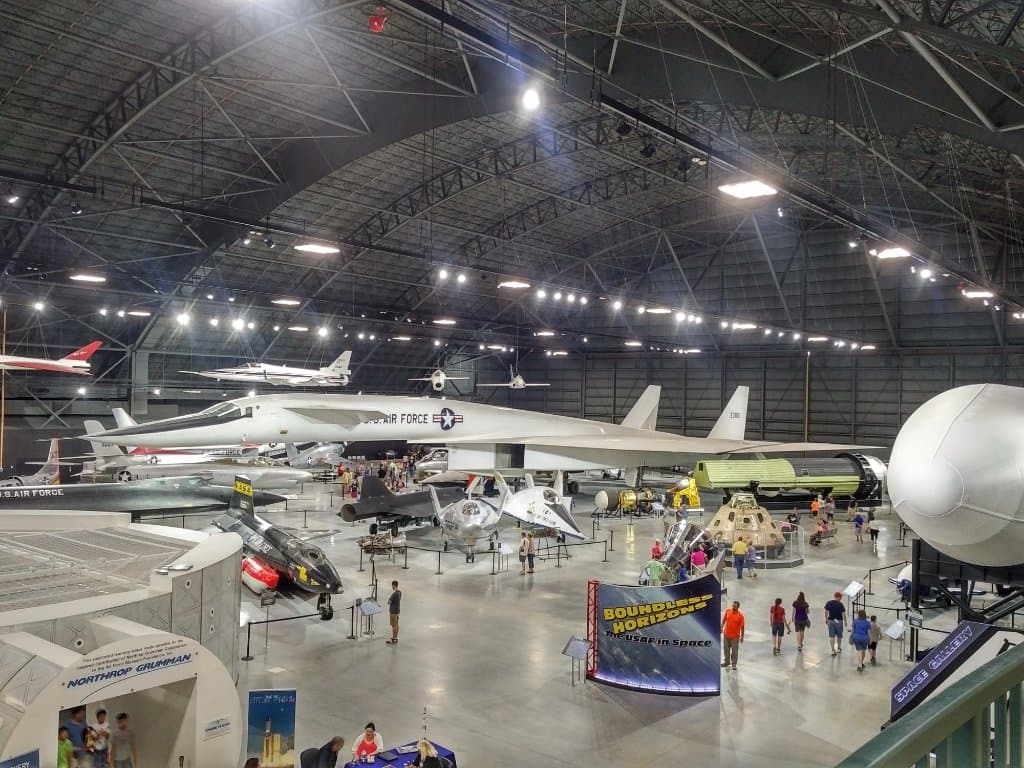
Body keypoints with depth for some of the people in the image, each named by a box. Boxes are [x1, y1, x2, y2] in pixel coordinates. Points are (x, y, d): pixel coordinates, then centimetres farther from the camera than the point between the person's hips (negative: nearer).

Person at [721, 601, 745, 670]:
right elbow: (724, 619, 11)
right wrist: (721, 628, 10)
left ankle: (734, 664, 15)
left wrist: (742, 637, -9)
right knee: (726, 649, 15)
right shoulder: (727, 611, -3)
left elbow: (742, 627, -10)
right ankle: (727, 662, 29)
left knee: (734, 650, 3)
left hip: (735, 636, -4)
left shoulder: (740, 615, -13)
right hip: (726, 634, 4)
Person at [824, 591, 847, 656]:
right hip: (839, 621, -2)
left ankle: (833, 650, 0)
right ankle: (838, 648, 32)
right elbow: (843, 614, -12)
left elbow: (826, 612, 2)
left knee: (831, 636, 4)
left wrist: (826, 619, 15)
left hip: (831, 621, 2)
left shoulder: (828, 603, -3)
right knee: (839, 636, 18)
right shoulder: (840, 604, -13)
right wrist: (845, 622, 1)